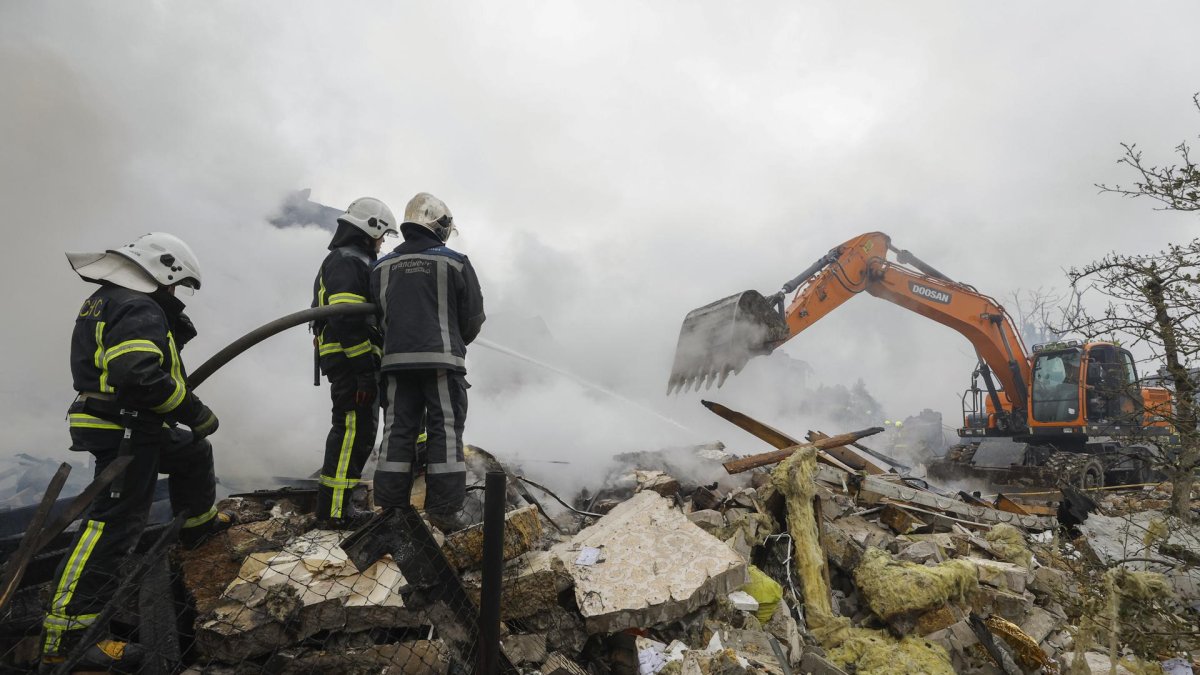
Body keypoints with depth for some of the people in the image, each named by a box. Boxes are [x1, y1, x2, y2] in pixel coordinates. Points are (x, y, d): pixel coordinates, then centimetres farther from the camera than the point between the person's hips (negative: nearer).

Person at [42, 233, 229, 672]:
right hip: (125, 432, -11)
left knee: (193, 453, 29)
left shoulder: (109, 300, 15)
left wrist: (172, 316, 6)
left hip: (134, 427, 11)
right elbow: (140, 375, -30)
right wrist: (194, 412, -22)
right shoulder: (139, 309, -18)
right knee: (115, 524, -10)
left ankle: (198, 524, 47)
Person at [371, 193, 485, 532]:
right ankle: (445, 511, 3)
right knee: (445, 431, 2)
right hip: (442, 359, -4)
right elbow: (473, 316, 0)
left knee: (397, 431, 10)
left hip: (395, 360, 4)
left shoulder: (382, 266, 10)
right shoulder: (455, 262, -2)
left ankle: (391, 508, 14)